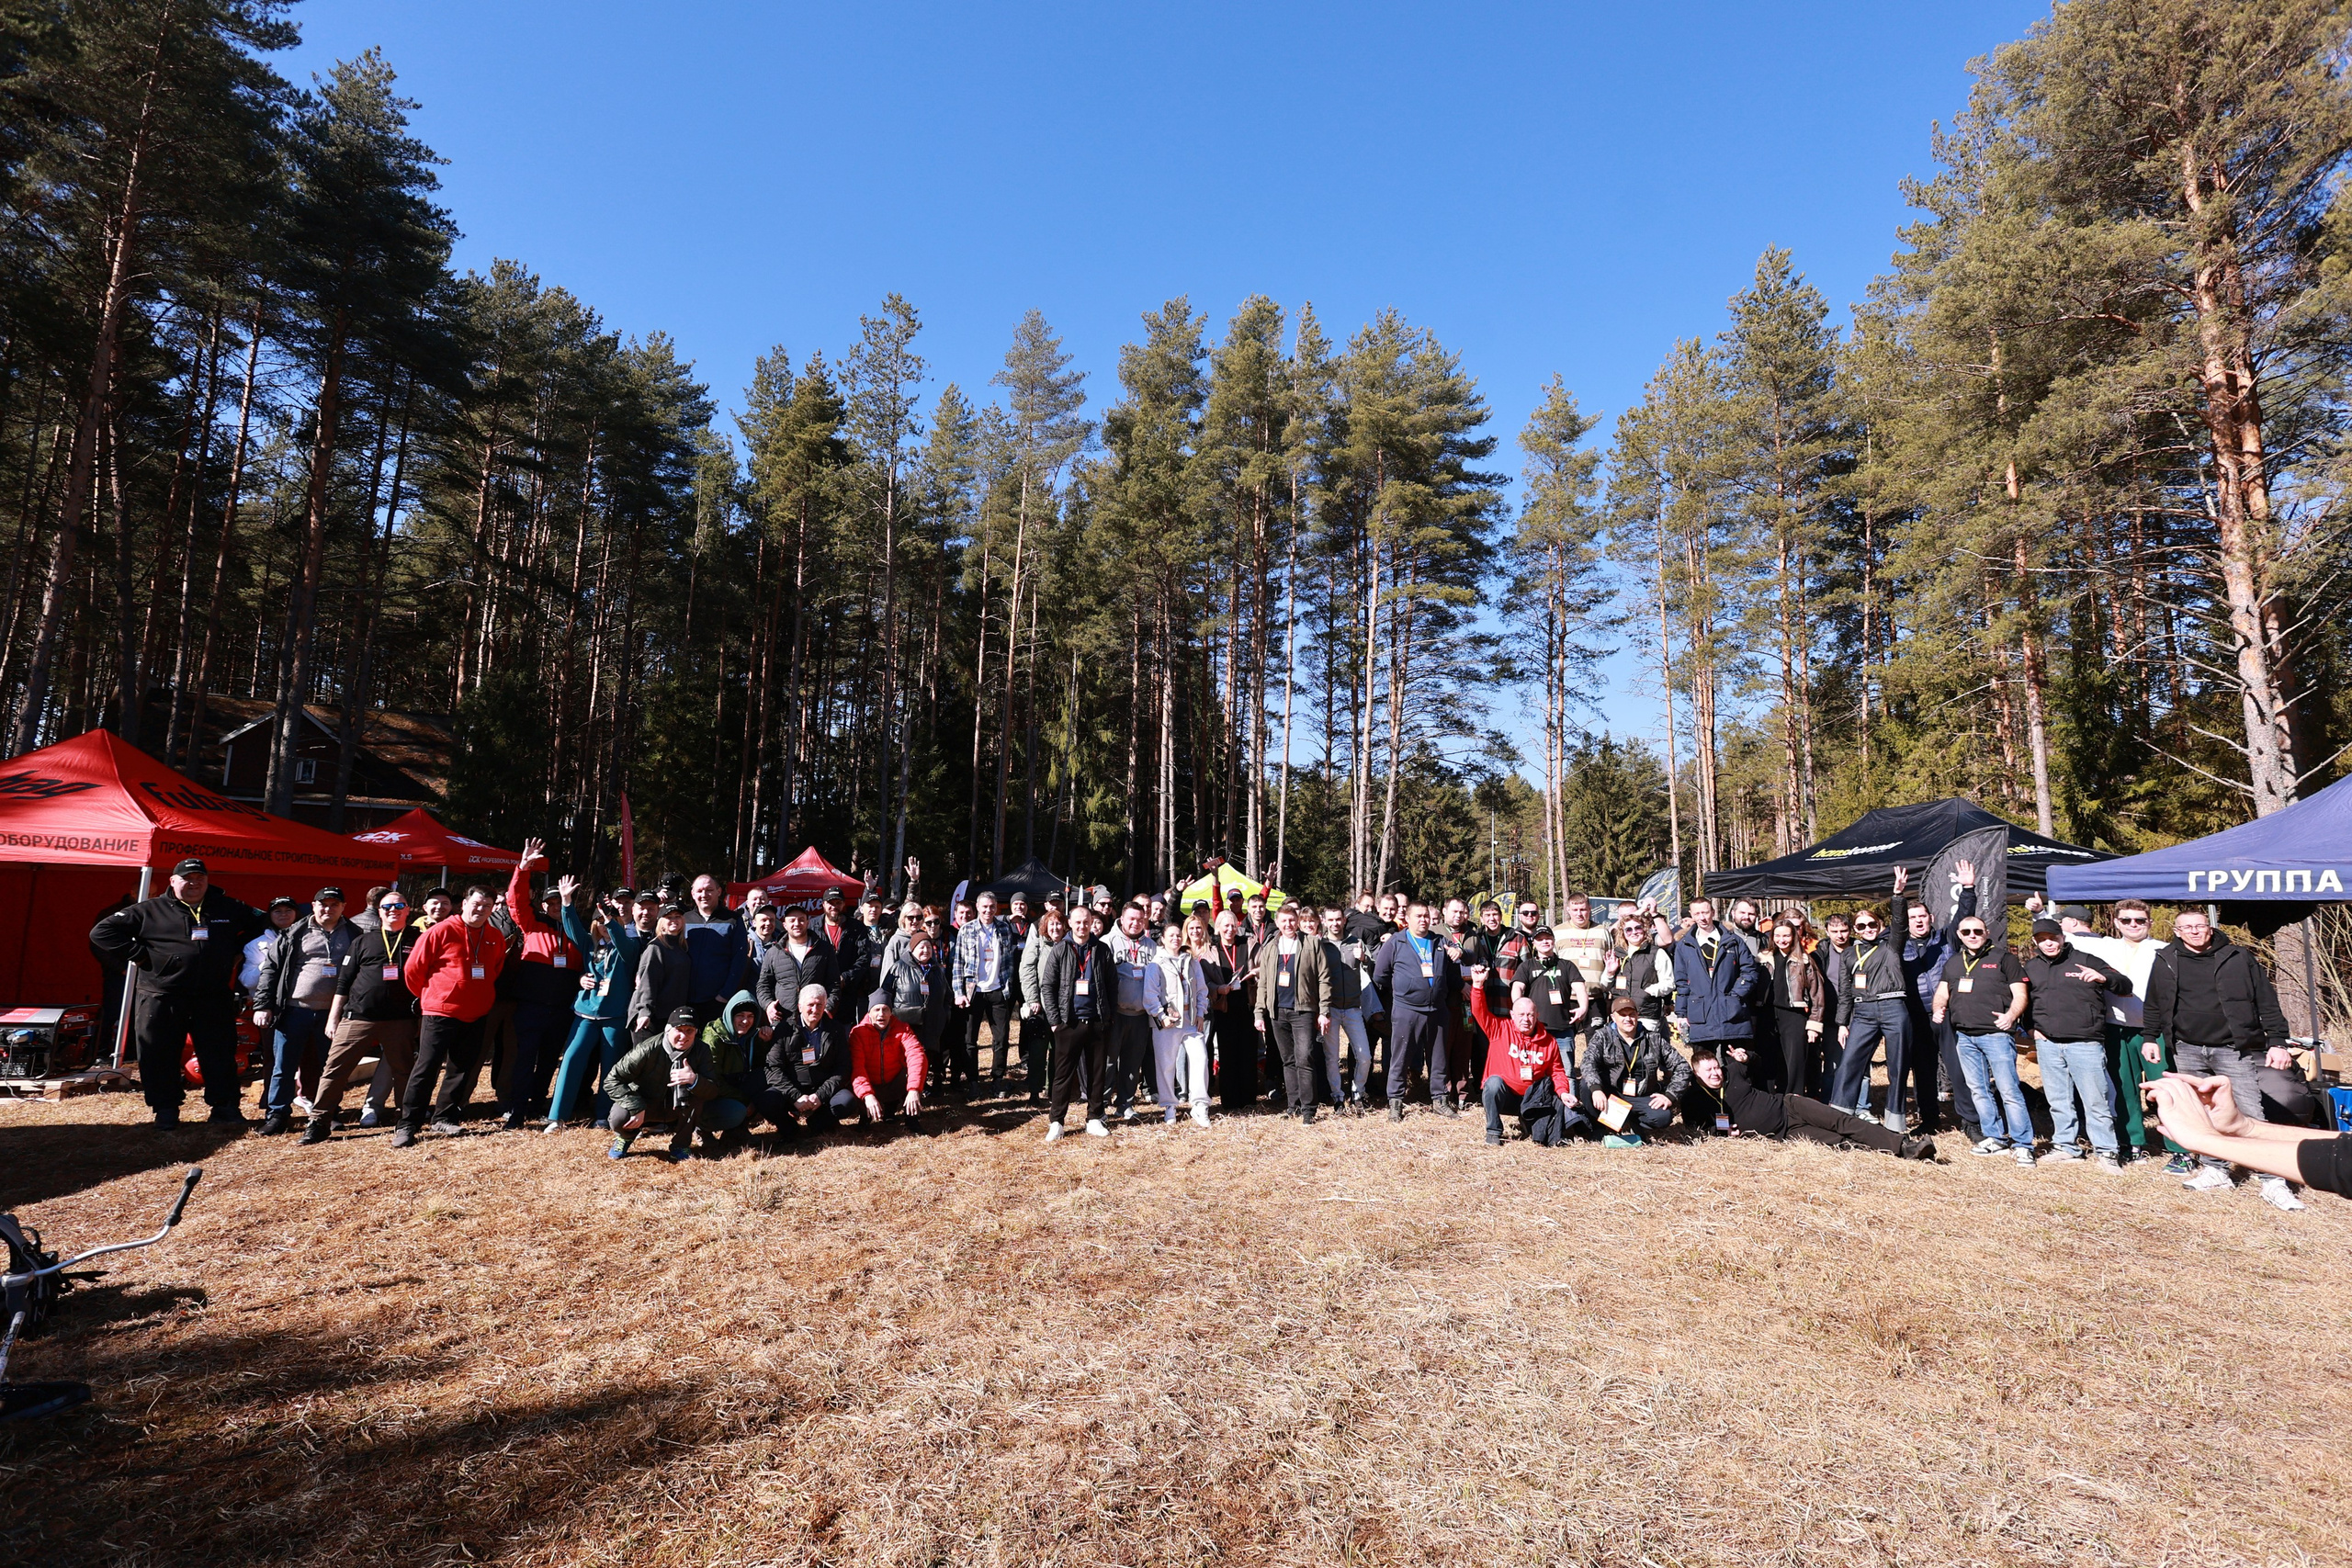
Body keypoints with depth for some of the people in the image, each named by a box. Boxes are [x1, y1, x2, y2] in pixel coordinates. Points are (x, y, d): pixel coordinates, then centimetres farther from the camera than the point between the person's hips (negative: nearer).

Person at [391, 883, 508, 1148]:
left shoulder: (495, 939, 6)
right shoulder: (442, 931, -9)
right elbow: (413, 969, -4)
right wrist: (428, 996, 6)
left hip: (475, 1016, 5)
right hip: (440, 1013, -5)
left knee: (462, 1069, 11)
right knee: (427, 1068, -4)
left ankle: (444, 1118, 23)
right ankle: (407, 1125, 3)